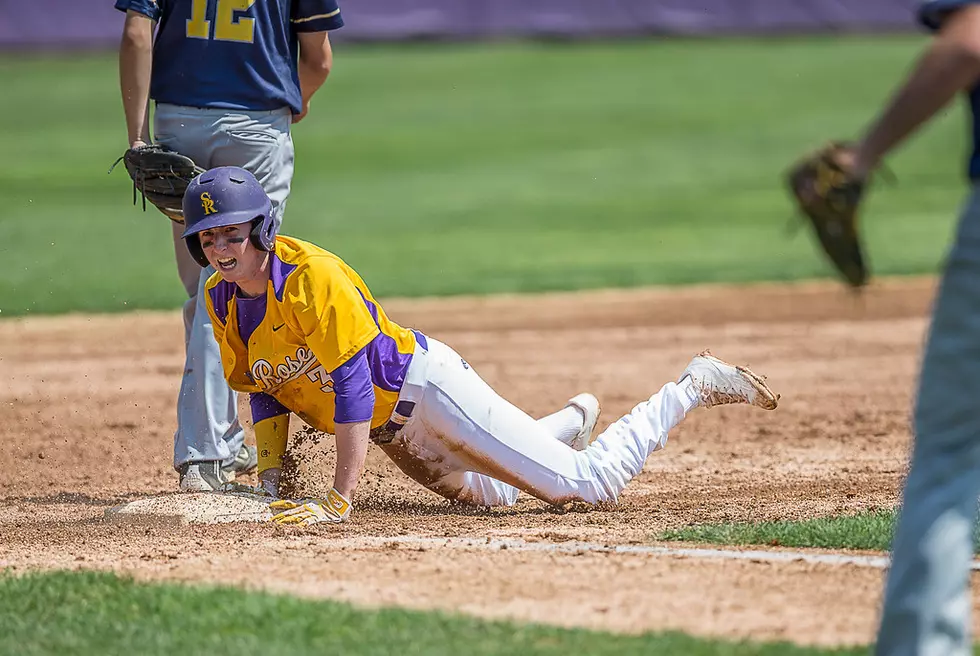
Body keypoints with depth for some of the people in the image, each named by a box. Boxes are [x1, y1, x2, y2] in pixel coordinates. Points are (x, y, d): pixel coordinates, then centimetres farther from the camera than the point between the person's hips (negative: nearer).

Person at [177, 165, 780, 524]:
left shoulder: (312, 277, -29)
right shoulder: (222, 300, -5)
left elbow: (352, 383, -31)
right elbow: (265, 388, 8)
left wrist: (340, 500, -33)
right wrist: (271, 475, -5)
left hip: (423, 384, -8)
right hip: (391, 430, 8)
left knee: (589, 484, -9)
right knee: (488, 493, 29)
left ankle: (697, 386, 8)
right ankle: (573, 420, 53)